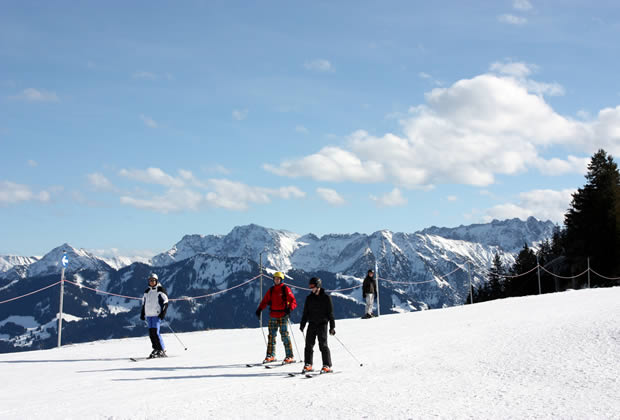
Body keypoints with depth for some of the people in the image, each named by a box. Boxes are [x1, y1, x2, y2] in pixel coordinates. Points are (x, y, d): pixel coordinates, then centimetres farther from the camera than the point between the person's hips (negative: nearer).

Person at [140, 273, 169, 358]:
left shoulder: (160, 290, -1)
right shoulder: (147, 291, 17)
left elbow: (165, 302, -3)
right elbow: (144, 303, 26)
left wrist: (163, 313, -13)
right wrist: (142, 314, 19)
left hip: (157, 315, -6)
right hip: (148, 315, 6)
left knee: (155, 332, -15)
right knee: (151, 332, 2)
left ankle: (162, 350, -10)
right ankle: (156, 349, 12)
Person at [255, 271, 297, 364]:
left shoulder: (285, 289, -3)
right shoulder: (271, 290, 13)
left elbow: (293, 301, -7)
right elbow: (265, 301, 17)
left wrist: (289, 308, -26)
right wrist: (259, 309, 2)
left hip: (283, 315, -5)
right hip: (273, 316, 5)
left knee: (285, 335, -9)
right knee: (271, 335, 7)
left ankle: (290, 356, -6)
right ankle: (270, 355, 16)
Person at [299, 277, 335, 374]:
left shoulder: (326, 297, -3)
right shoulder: (309, 298, 10)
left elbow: (330, 313, -2)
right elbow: (305, 312, 16)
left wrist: (332, 327, -5)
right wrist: (302, 324, 11)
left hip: (322, 324, -4)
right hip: (312, 324, 4)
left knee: (323, 345, -8)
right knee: (309, 345, 2)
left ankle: (327, 366, -3)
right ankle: (308, 365, 10)